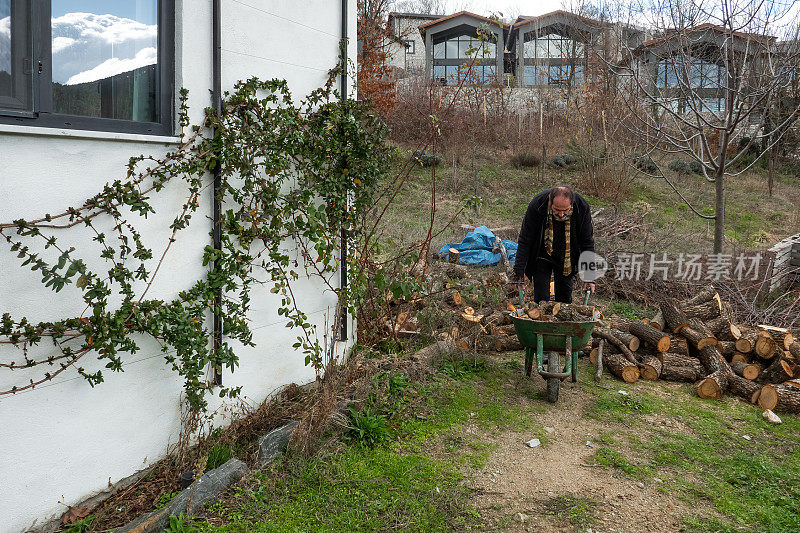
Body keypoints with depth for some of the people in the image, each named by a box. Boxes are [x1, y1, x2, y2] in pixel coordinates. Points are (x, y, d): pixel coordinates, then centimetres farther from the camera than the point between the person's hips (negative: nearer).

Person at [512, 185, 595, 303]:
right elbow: (525, 240, -18)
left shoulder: (582, 207, -23)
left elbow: (587, 242, -11)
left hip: (567, 260, 2)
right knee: (541, 299, -5)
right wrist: (519, 271, -20)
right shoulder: (537, 205, -28)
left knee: (565, 300, 7)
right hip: (542, 257, -1)